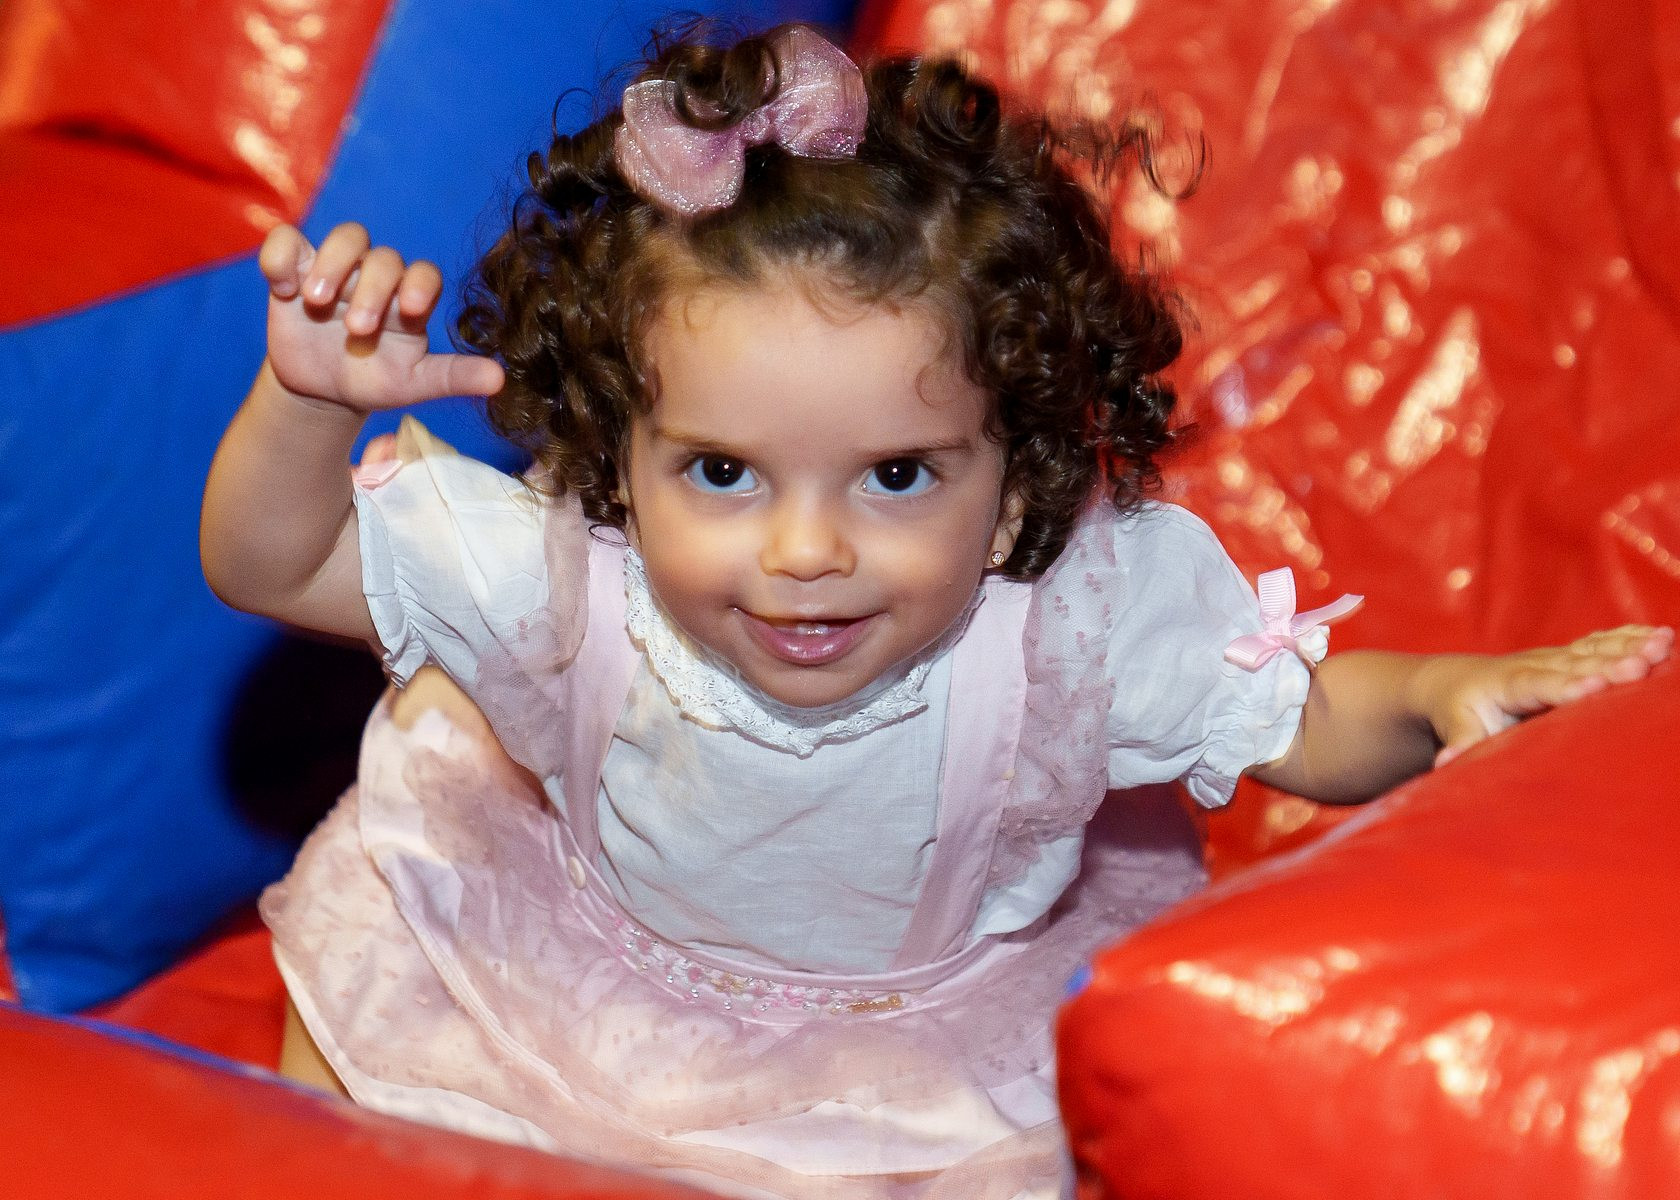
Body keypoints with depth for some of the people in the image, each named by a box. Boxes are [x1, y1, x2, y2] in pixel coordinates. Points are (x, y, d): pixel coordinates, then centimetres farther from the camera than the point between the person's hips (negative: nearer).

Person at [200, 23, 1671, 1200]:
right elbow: (266, 566, -22)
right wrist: (307, 404, -42)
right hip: (594, 953, 1)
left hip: (933, 1022, -1)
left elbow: (1302, 723, -19)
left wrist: (1452, 694, -40)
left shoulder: (1084, 616, -36)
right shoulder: (563, 580, -33)